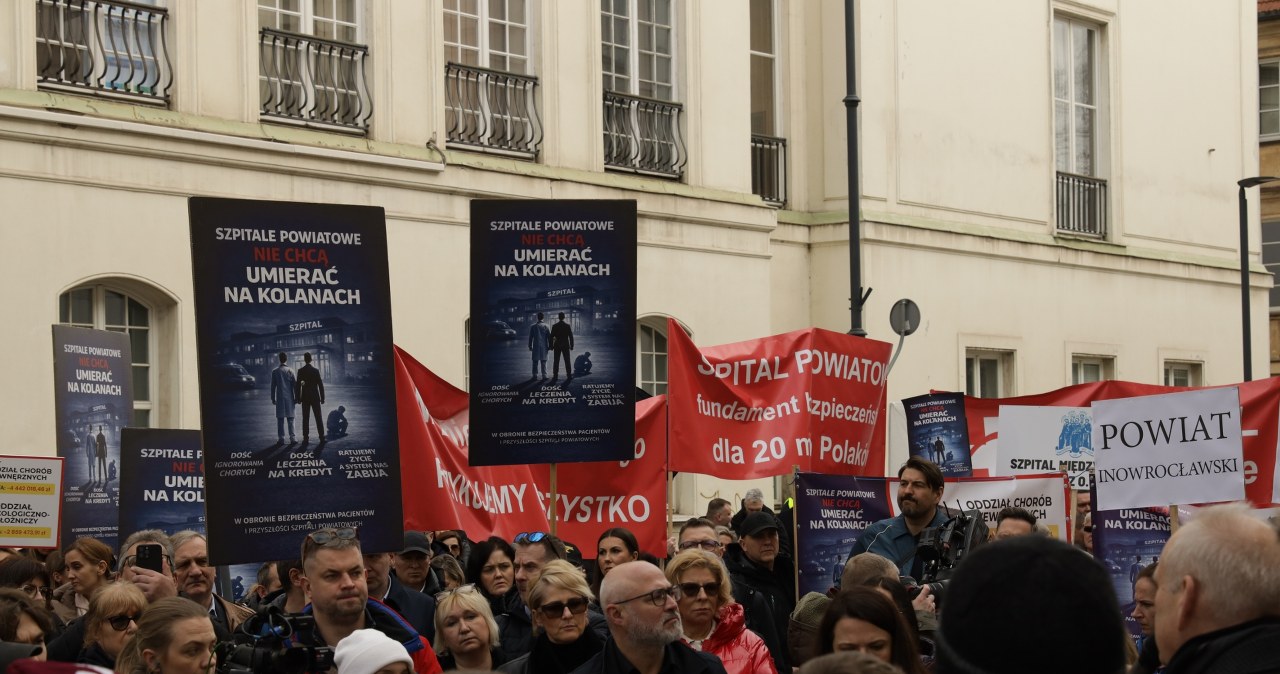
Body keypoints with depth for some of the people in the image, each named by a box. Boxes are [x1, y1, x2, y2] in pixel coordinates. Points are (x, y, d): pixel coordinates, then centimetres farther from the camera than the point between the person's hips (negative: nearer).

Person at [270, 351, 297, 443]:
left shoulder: (275, 372, -2)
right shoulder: (290, 370, -4)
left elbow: (273, 386, 1)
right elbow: (295, 384, -3)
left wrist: (273, 398, 9)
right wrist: (297, 397, 4)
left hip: (280, 398, 1)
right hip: (289, 398, 0)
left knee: (280, 418, 5)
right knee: (290, 418, 3)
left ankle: (281, 438, 2)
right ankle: (292, 437, -1)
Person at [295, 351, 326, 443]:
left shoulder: (301, 371, -4)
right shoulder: (316, 370, -4)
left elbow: (298, 385, -4)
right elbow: (320, 385, -3)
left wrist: (298, 398, 3)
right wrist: (322, 398, 3)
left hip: (305, 397, 0)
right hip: (315, 397, 0)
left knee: (305, 418, 4)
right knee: (318, 418, 2)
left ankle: (306, 437, 0)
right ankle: (322, 437, -1)